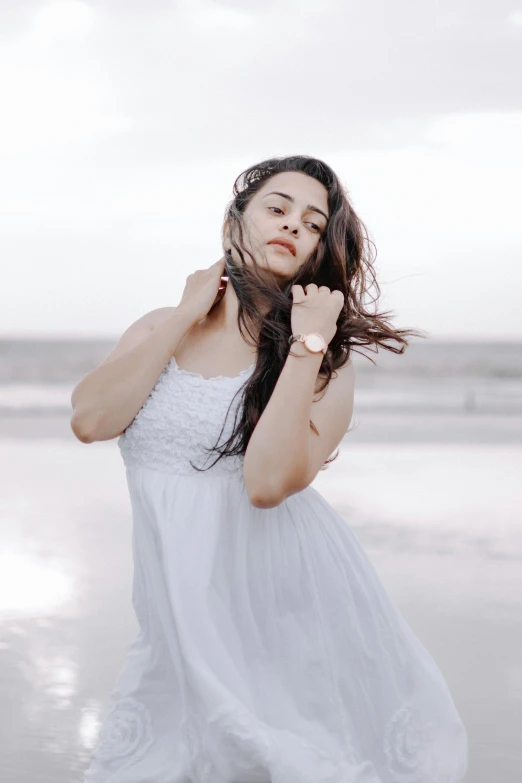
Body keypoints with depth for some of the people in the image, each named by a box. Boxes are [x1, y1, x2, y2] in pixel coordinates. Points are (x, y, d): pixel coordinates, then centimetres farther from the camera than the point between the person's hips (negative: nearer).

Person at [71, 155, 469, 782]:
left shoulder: (325, 359, -5)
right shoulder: (160, 329, 8)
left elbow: (268, 481, -22)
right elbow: (90, 420, -10)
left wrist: (308, 343, -19)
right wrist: (186, 316, -6)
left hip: (287, 608, -3)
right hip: (181, 626, 3)